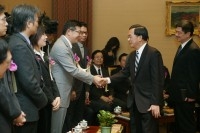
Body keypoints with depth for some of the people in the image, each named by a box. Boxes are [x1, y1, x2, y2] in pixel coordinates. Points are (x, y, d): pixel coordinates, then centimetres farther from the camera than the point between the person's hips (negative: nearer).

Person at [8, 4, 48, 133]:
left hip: (24, 107, 10)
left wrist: (40, 99, 9)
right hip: (26, 109, -10)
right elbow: (29, 82, -24)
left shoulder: (17, 41, 9)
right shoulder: (20, 46, -21)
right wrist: (43, 100, -9)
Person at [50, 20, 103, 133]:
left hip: (63, 92, 10)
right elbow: (73, 70, -23)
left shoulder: (65, 45, 14)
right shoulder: (61, 47, -19)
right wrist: (93, 79, -17)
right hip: (59, 93, -10)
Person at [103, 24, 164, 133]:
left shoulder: (153, 53, -15)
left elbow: (157, 80, -18)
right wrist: (108, 79, -5)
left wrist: (156, 103, -21)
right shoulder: (132, 55, 12)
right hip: (134, 101, 8)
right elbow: (125, 73, 11)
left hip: (148, 102, -8)